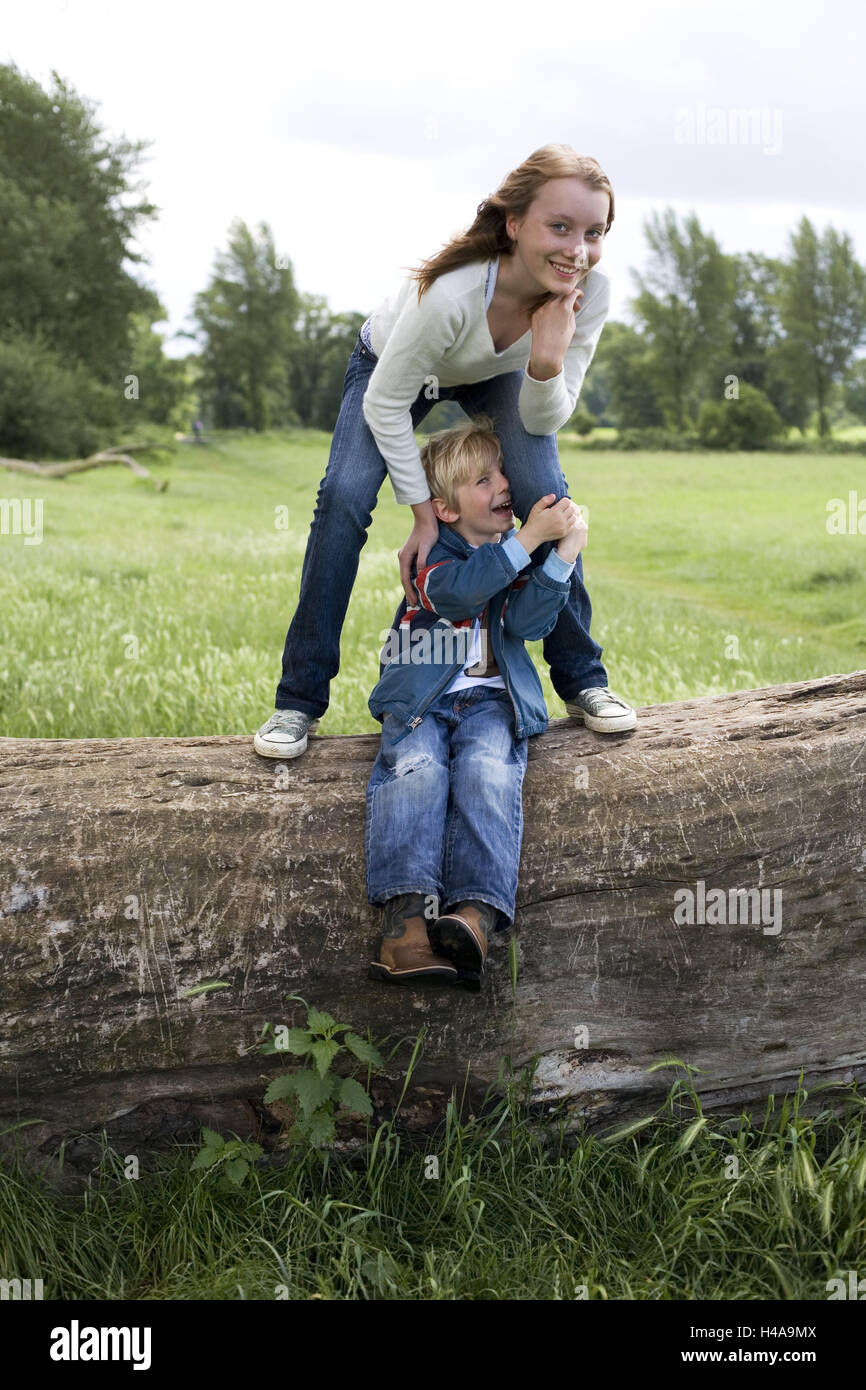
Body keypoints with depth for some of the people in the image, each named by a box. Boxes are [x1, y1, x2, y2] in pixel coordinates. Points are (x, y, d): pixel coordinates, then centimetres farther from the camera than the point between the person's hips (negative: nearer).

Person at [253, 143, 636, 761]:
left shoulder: (590, 292, -32)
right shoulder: (450, 293, -44)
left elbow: (543, 421, -22)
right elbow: (386, 404, -28)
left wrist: (547, 360, -43)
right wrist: (425, 512, -22)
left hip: (499, 373, 3)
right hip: (393, 364, -3)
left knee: (544, 491, -19)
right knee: (344, 497, -21)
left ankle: (581, 677, 0)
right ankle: (300, 700, -8)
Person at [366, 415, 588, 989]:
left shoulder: (519, 554, 13)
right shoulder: (431, 550, 2)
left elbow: (527, 621, -5)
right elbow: (459, 590, -22)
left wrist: (566, 551, -15)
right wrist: (530, 536, -24)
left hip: (490, 696, 2)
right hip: (420, 696, -1)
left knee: (487, 769, -29)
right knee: (416, 767, -31)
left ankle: (476, 914, -46)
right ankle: (407, 912, -44)